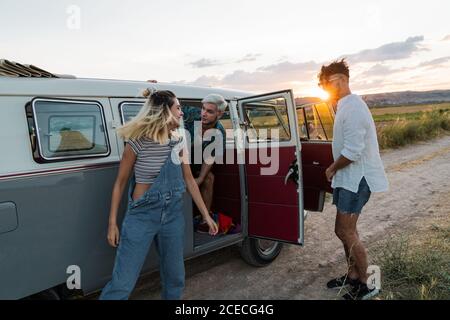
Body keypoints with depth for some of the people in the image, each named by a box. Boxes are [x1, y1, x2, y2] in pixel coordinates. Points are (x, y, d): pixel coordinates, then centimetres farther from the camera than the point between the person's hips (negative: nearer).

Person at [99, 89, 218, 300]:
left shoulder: (178, 143, 1)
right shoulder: (138, 143, -14)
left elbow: (189, 181, 7)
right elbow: (120, 183, -5)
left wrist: (206, 215, 8)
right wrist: (112, 223, -4)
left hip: (173, 215, 5)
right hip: (142, 215, -5)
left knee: (175, 277, 16)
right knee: (122, 283, 1)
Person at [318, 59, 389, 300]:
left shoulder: (352, 108, -19)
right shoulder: (347, 105, 13)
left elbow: (352, 151, -25)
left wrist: (332, 169, -10)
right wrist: (336, 170, 11)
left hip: (357, 178, -10)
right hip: (349, 177, 10)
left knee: (345, 232, -3)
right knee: (345, 230, 16)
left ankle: (365, 285, 12)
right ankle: (353, 275, 30)